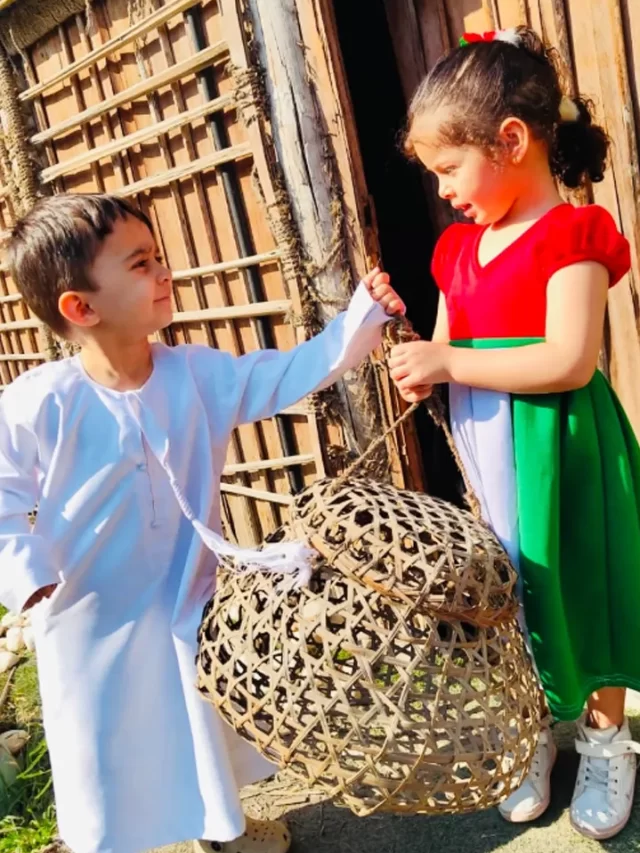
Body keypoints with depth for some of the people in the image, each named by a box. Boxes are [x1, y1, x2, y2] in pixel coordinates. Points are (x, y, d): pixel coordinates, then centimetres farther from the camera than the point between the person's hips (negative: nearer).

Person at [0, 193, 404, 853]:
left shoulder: (199, 375, -10)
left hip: (190, 601, 5)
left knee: (207, 725, 26)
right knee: (111, 753, 16)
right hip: (95, 623, -4)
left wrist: (362, 316, -14)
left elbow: (292, 373, -7)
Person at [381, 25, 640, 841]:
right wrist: (418, 366, -7)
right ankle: (534, 730, 37)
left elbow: (570, 362, -23)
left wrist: (448, 362, -22)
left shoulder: (571, 236, -12)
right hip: (483, 451, 6)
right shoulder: (459, 247, 9)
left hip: (557, 449, -6)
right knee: (507, 593, 16)